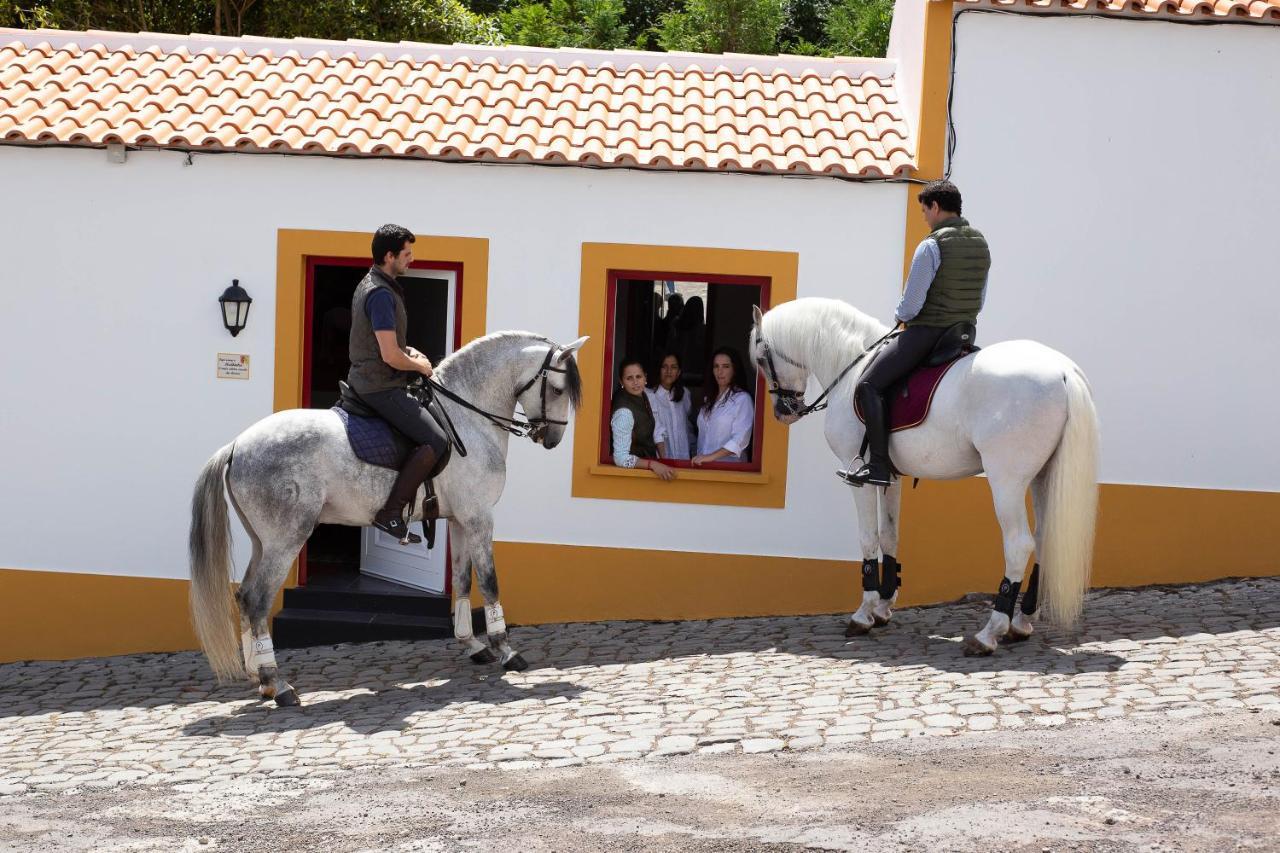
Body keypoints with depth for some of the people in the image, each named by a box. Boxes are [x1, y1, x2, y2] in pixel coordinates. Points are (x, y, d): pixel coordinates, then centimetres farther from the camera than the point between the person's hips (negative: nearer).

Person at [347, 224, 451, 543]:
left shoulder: (369, 285, 13)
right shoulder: (381, 294, -21)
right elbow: (391, 356, -24)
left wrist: (409, 351, 11)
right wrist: (420, 365, -6)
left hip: (363, 380, 11)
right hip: (382, 387, -11)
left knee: (424, 409, 28)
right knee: (436, 441, -15)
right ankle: (391, 513, -14)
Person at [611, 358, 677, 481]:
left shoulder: (648, 395, -3)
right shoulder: (624, 412, -24)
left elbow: (657, 432, 6)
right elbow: (621, 458, -26)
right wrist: (653, 465, -35)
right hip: (635, 469, -6)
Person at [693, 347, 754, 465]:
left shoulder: (742, 399, -6)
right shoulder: (709, 398, 17)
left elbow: (740, 439, -14)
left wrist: (711, 456, -20)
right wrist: (699, 458, 4)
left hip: (729, 464, -5)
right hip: (703, 465, 5)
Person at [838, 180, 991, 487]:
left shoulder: (931, 246, -16)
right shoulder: (981, 243, 8)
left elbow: (911, 305, -15)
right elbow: (979, 301, 15)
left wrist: (900, 316, 6)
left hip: (926, 333, -8)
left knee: (868, 386, -7)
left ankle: (878, 466, -15)